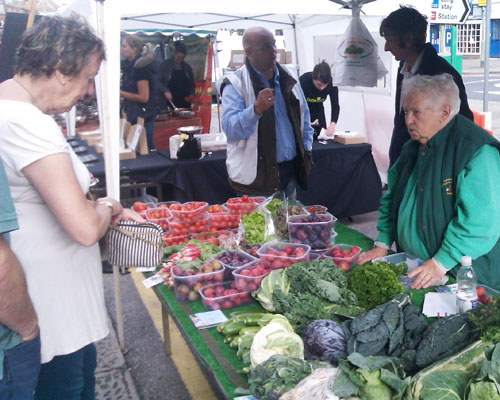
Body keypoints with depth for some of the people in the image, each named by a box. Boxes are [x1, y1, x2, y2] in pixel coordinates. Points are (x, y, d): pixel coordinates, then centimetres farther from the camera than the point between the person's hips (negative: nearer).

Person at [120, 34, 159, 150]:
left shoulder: (140, 68, -15)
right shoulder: (130, 65, 13)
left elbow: (144, 97, -18)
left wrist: (120, 93, -14)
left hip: (142, 117, -9)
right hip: (134, 116, 9)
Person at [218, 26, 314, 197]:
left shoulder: (288, 77, 8)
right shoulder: (235, 84, -10)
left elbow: (303, 116, 18)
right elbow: (229, 128, -21)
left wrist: (306, 149, 10)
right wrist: (256, 109, -35)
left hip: (290, 169, 6)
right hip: (257, 175, -6)